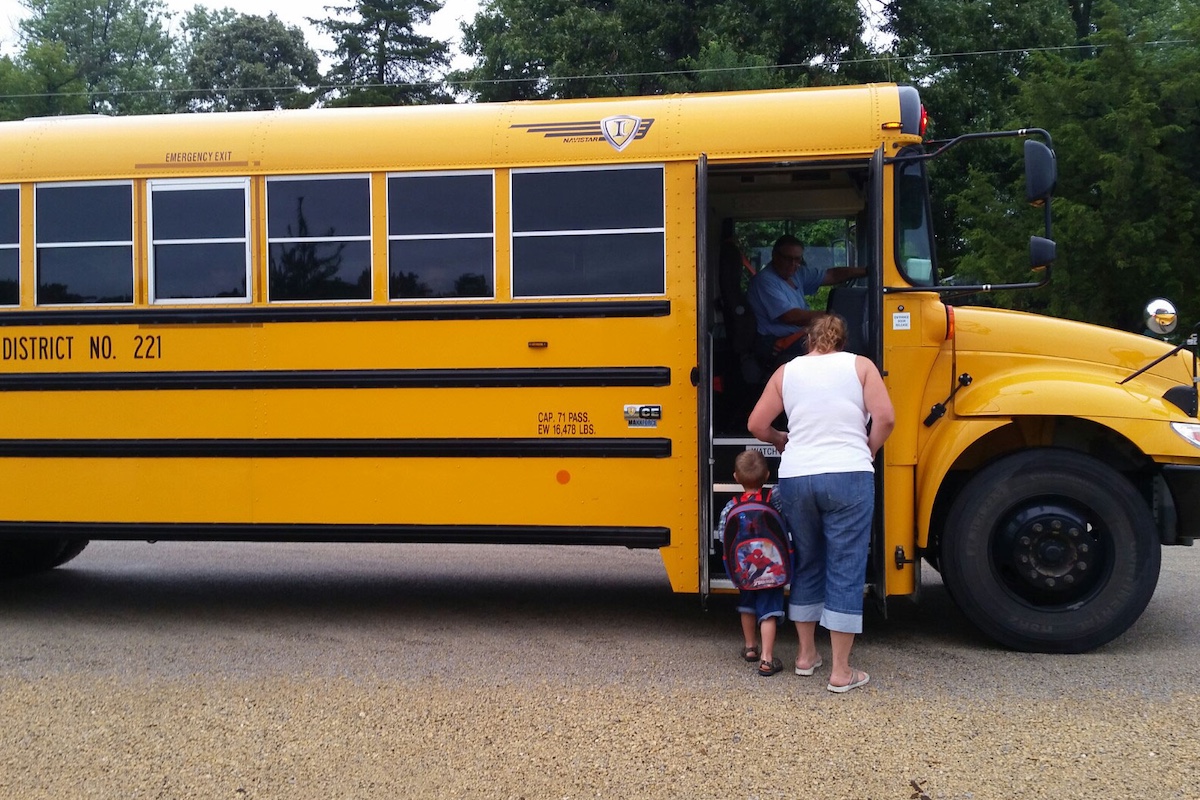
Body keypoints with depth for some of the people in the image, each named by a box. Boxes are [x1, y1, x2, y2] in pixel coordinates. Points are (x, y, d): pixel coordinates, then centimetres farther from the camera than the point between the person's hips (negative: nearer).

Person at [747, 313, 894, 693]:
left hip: (796, 479, 3)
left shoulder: (786, 371, 10)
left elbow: (757, 424, 8)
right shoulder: (859, 365, 5)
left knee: (807, 564, 18)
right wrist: (866, 451, 11)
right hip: (848, 477, -3)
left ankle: (806, 654, 28)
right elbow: (885, 418, -6)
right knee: (845, 571, 3)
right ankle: (841, 672, 7)